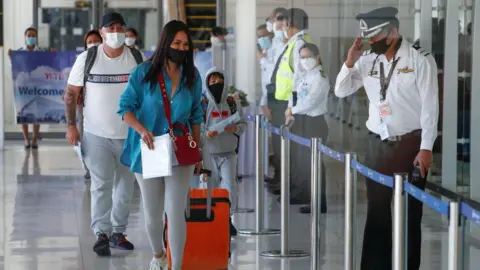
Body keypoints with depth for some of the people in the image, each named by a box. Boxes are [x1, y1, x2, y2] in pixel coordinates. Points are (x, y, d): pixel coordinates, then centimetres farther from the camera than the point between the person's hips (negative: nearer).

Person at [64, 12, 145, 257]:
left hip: (129, 134, 3)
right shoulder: (87, 59, -3)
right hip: (97, 134, -2)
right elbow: (71, 93, 1)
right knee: (101, 185, -9)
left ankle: (118, 232, 21)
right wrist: (71, 125, -7)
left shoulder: (136, 59, 0)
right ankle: (102, 234, -7)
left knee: (125, 186, 10)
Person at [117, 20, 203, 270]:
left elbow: (195, 116, 9)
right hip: (148, 152, 0)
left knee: (175, 212, -10)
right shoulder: (143, 73, -8)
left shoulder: (192, 76, 0)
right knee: (152, 212, 13)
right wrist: (141, 129, -27)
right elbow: (126, 108, -9)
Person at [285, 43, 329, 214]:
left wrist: (292, 111, -8)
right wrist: (291, 111, -5)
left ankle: (319, 203, -1)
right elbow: (295, 95, 14)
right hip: (305, 122, 9)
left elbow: (309, 102, -22)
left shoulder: (320, 78, -14)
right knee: (304, 159, 15)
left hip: (315, 123, -9)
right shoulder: (306, 77, 14)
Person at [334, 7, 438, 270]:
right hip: (378, 144, 5)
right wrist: (350, 62, -9)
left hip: (410, 143, -5)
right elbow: (341, 91, 7)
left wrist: (426, 148, -14)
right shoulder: (368, 60, 4)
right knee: (377, 211, 10)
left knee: (409, 213, 5)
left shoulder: (420, 59, -10)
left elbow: (430, 105, -11)